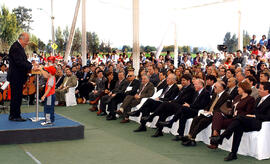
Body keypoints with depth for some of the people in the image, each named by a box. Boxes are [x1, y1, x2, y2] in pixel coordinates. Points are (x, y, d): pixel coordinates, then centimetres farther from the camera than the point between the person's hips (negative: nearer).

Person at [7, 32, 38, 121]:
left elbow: (23, 60, 19)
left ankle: (13, 115, 22)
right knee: (16, 97, -4)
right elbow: (19, 62, -24)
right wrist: (31, 67, -21)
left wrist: (31, 64, 4)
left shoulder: (20, 47, 15)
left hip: (19, 77, 10)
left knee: (17, 97, 14)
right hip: (16, 77, -10)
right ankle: (14, 116, 3)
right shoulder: (15, 47, -17)